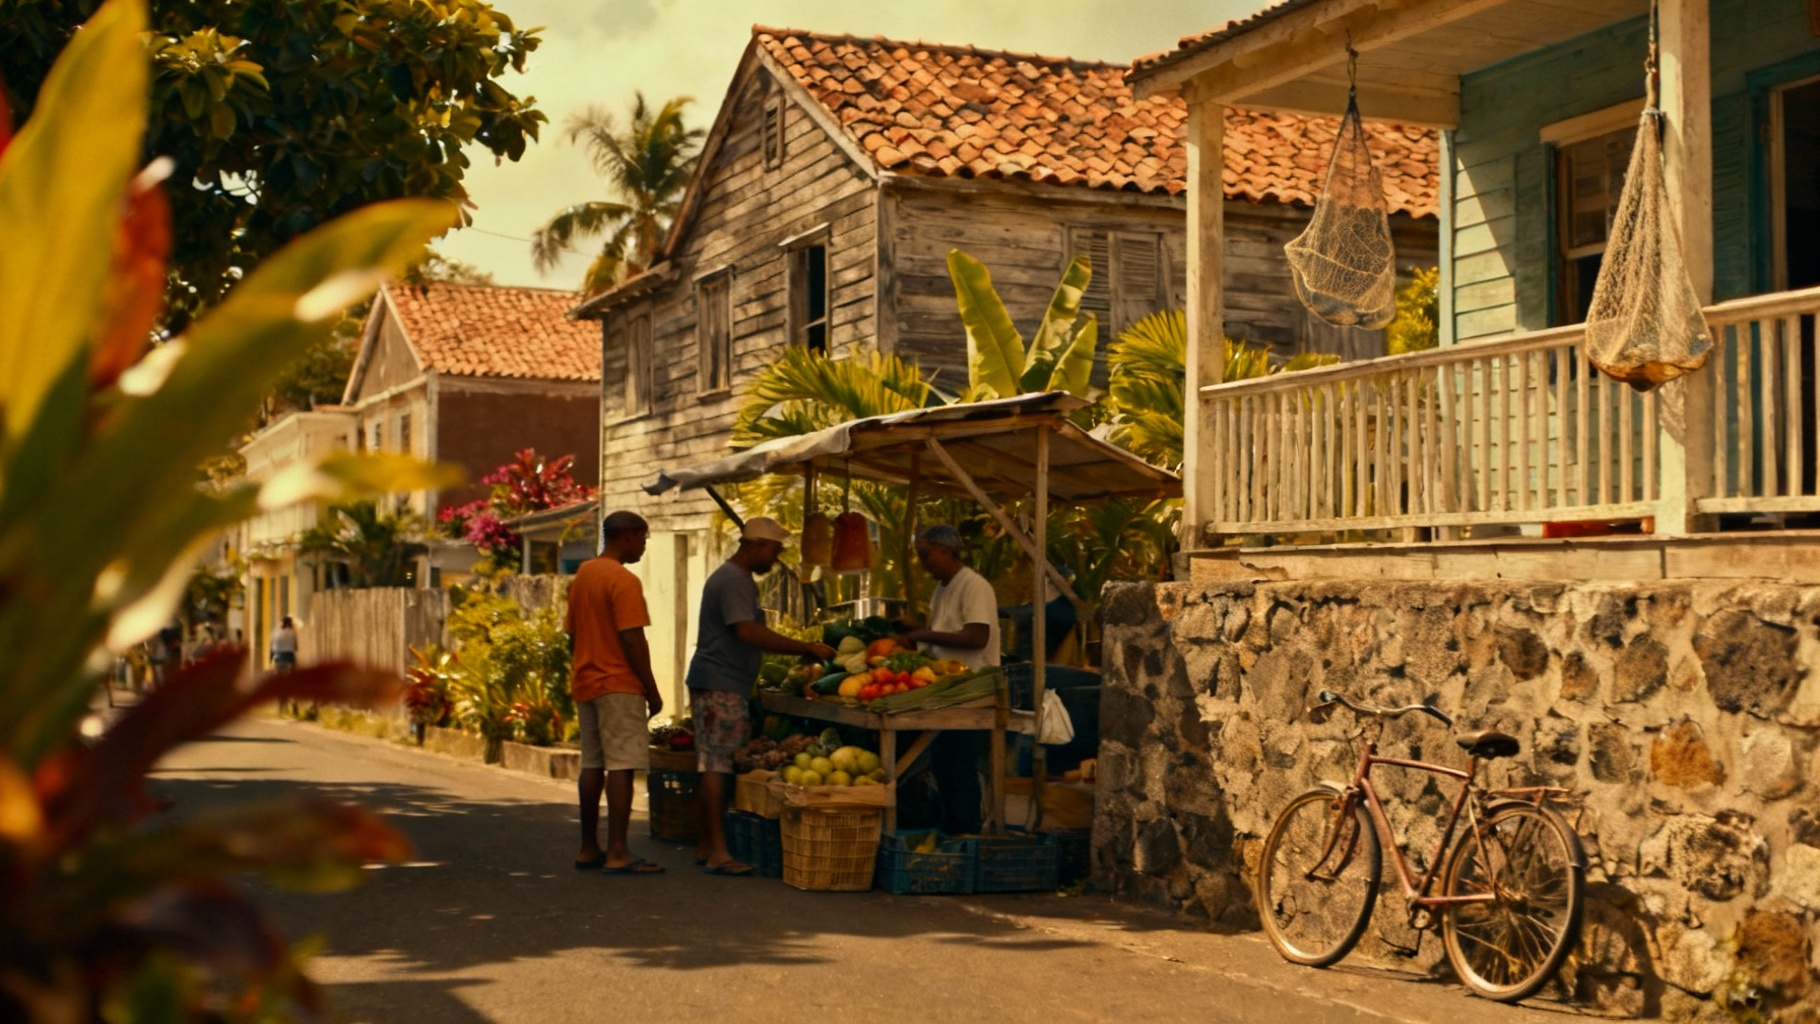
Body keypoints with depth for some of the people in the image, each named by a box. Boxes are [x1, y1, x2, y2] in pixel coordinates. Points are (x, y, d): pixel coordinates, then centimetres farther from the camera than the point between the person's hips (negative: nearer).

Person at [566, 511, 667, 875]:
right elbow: (632, 640, -18)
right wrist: (652, 690, -12)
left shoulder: (582, 576, 14)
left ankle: (589, 849, 15)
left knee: (592, 765, 12)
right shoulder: (624, 581, -14)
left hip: (585, 683, 9)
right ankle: (617, 853, -10)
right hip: (618, 686, -9)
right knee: (621, 767, -8)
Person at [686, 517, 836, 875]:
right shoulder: (733, 581, -14)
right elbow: (748, 632, -25)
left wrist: (803, 651, 18)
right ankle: (717, 852, -12)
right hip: (720, 686, -11)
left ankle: (707, 846, 15)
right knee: (718, 767, -11)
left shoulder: (738, 579, 21)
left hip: (722, 687, 11)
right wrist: (807, 648, -24)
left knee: (715, 766, 11)